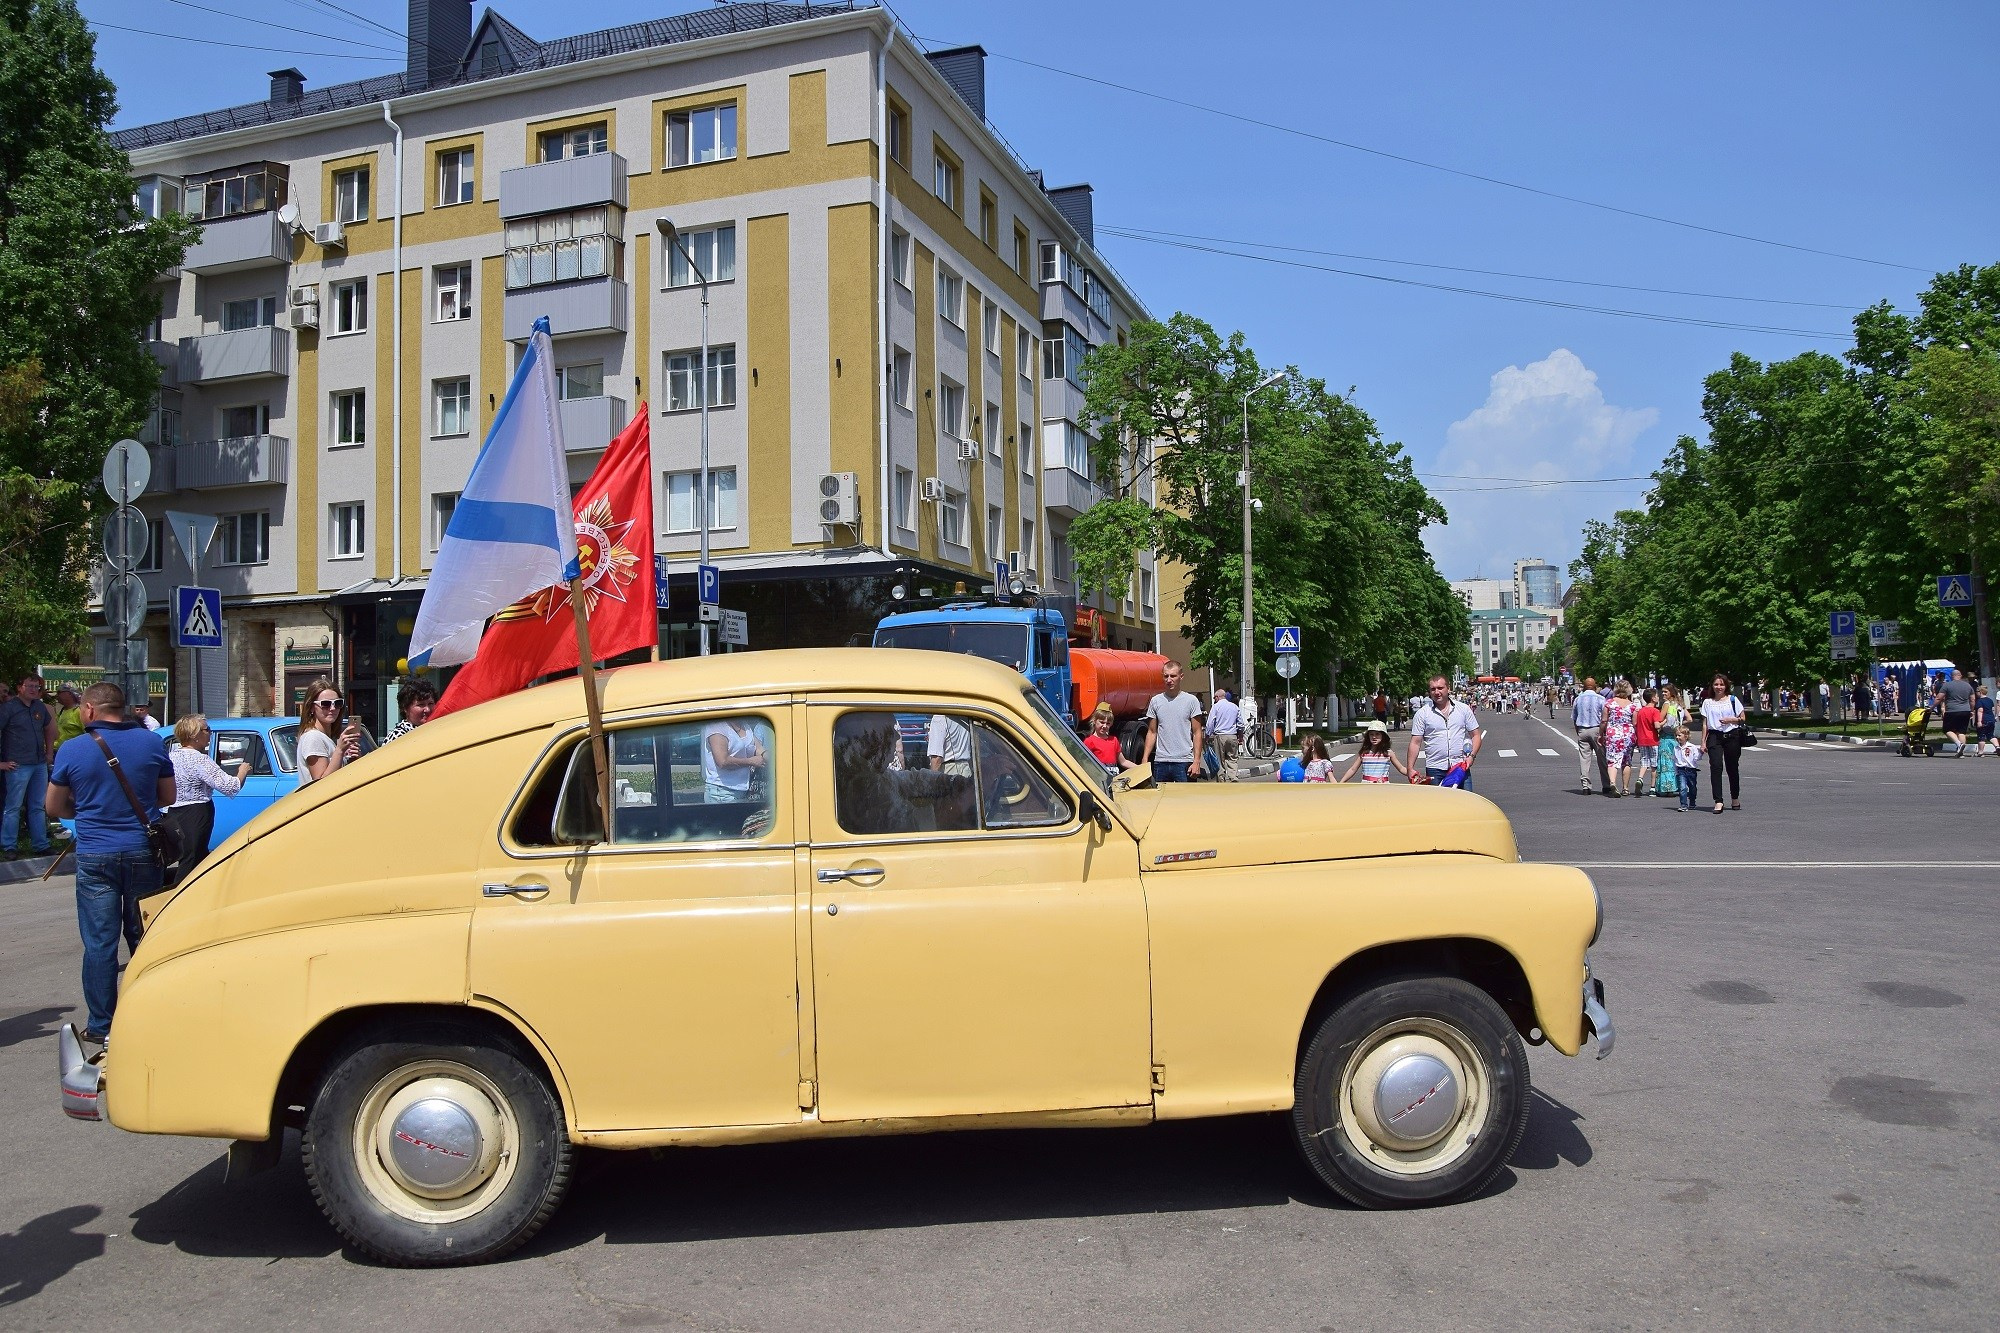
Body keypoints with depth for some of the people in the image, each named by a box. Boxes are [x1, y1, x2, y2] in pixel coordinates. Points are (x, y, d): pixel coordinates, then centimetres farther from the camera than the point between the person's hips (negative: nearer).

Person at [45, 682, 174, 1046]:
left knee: (99, 943, 4)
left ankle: (101, 1026, 8)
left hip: (95, 857, -2)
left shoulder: (72, 750, -5)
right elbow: (167, 797, 10)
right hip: (143, 852, 2)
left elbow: (54, 807, 7)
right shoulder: (151, 742, 0)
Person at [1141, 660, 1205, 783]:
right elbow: (1152, 732, 12)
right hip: (1160, 762, 3)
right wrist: (1145, 758, 2)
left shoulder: (1191, 700, 1)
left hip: (1184, 762, -3)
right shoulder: (1155, 701, 9)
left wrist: (1196, 762, -9)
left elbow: (1197, 733, -1)